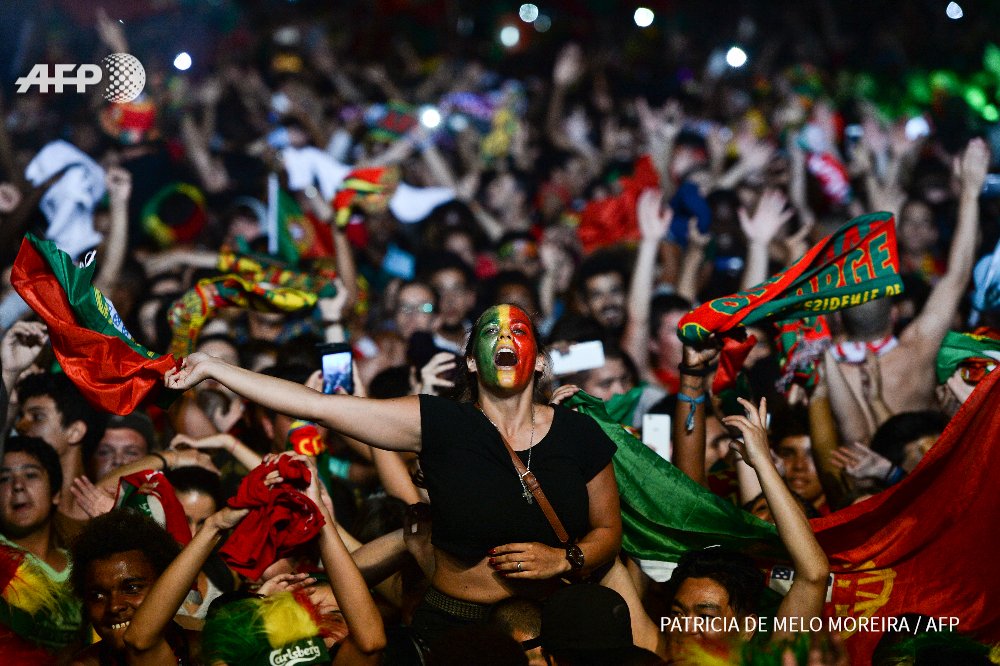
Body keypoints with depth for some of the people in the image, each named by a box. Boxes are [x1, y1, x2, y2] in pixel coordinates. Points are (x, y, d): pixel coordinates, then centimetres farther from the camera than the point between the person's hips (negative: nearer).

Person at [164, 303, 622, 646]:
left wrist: (564, 558, -14)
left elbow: (608, 531, 8)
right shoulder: (440, 425, -9)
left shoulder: (579, 435, -3)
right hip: (450, 627, -1)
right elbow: (319, 407, -12)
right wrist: (212, 368, -13)